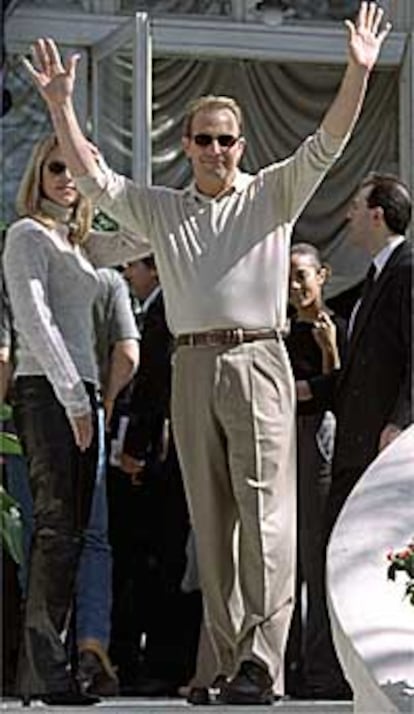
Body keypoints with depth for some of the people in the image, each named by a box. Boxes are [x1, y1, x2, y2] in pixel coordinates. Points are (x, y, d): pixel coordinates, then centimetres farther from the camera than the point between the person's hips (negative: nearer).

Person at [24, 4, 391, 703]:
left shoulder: (274, 194, 10)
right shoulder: (160, 209, 17)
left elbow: (326, 144, -1)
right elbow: (92, 177, 10)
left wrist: (358, 72, -14)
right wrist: (60, 105, 0)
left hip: (259, 363, -3)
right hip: (193, 368, 3)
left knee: (265, 513, -13)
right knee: (209, 522, 4)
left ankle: (261, 660, -19)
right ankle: (232, 662, 9)